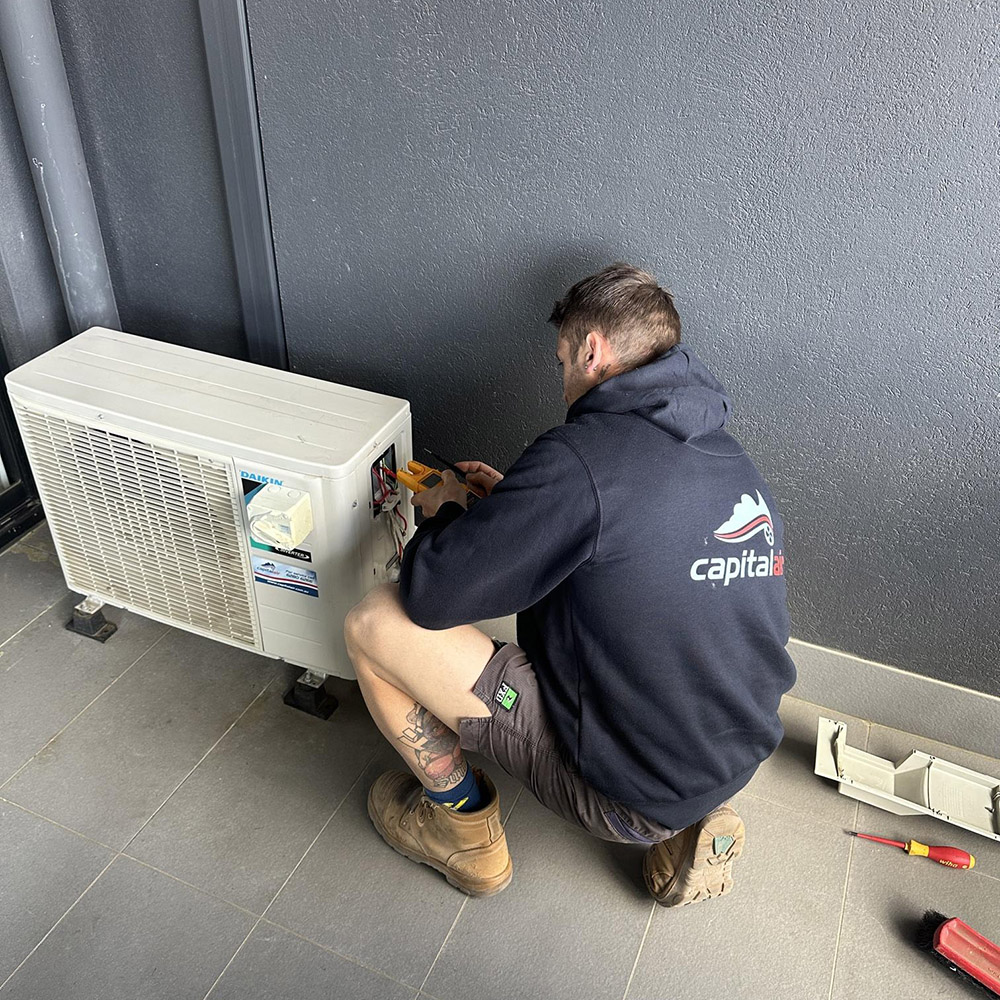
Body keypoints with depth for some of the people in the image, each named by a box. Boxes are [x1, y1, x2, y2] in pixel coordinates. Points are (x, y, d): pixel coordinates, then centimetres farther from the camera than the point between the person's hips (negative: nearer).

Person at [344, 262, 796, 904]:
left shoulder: (582, 455, -24)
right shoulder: (738, 466, 4)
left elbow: (431, 594, -21)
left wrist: (444, 514, 1)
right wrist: (511, 502, 16)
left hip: (623, 792, -8)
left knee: (374, 623, -10)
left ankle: (468, 836, 15)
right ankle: (693, 822, 17)